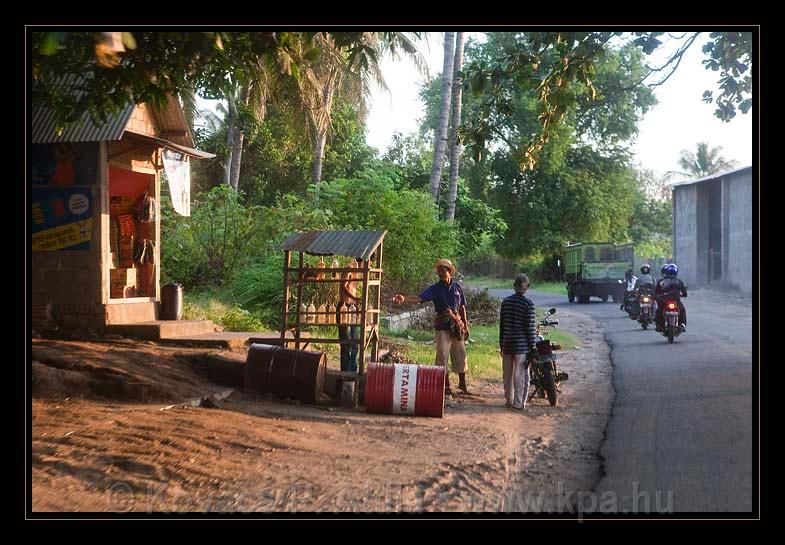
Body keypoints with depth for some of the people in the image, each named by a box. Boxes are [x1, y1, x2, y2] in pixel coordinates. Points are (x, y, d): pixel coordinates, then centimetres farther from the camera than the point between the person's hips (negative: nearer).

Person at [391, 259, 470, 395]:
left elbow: (462, 307, 15)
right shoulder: (435, 288, -1)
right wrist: (404, 298, -30)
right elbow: (419, 298, -14)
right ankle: (446, 386, 9)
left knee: (460, 356, 9)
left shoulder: (457, 288, 8)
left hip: (457, 326, 2)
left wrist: (465, 325, 13)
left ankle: (462, 384, 25)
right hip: (443, 327, -2)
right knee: (442, 356, -2)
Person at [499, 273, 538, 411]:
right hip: (522, 344, -5)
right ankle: (519, 403, 4)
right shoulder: (528, 303, -11)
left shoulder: (506, 301, 5)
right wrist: (533, 348, -4)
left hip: (507, 343, 5)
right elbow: (530, 327, -10)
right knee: (521, 374, 1)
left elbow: (501, 324, 9)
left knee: (507, 374, 13)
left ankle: (509, 400, 23)